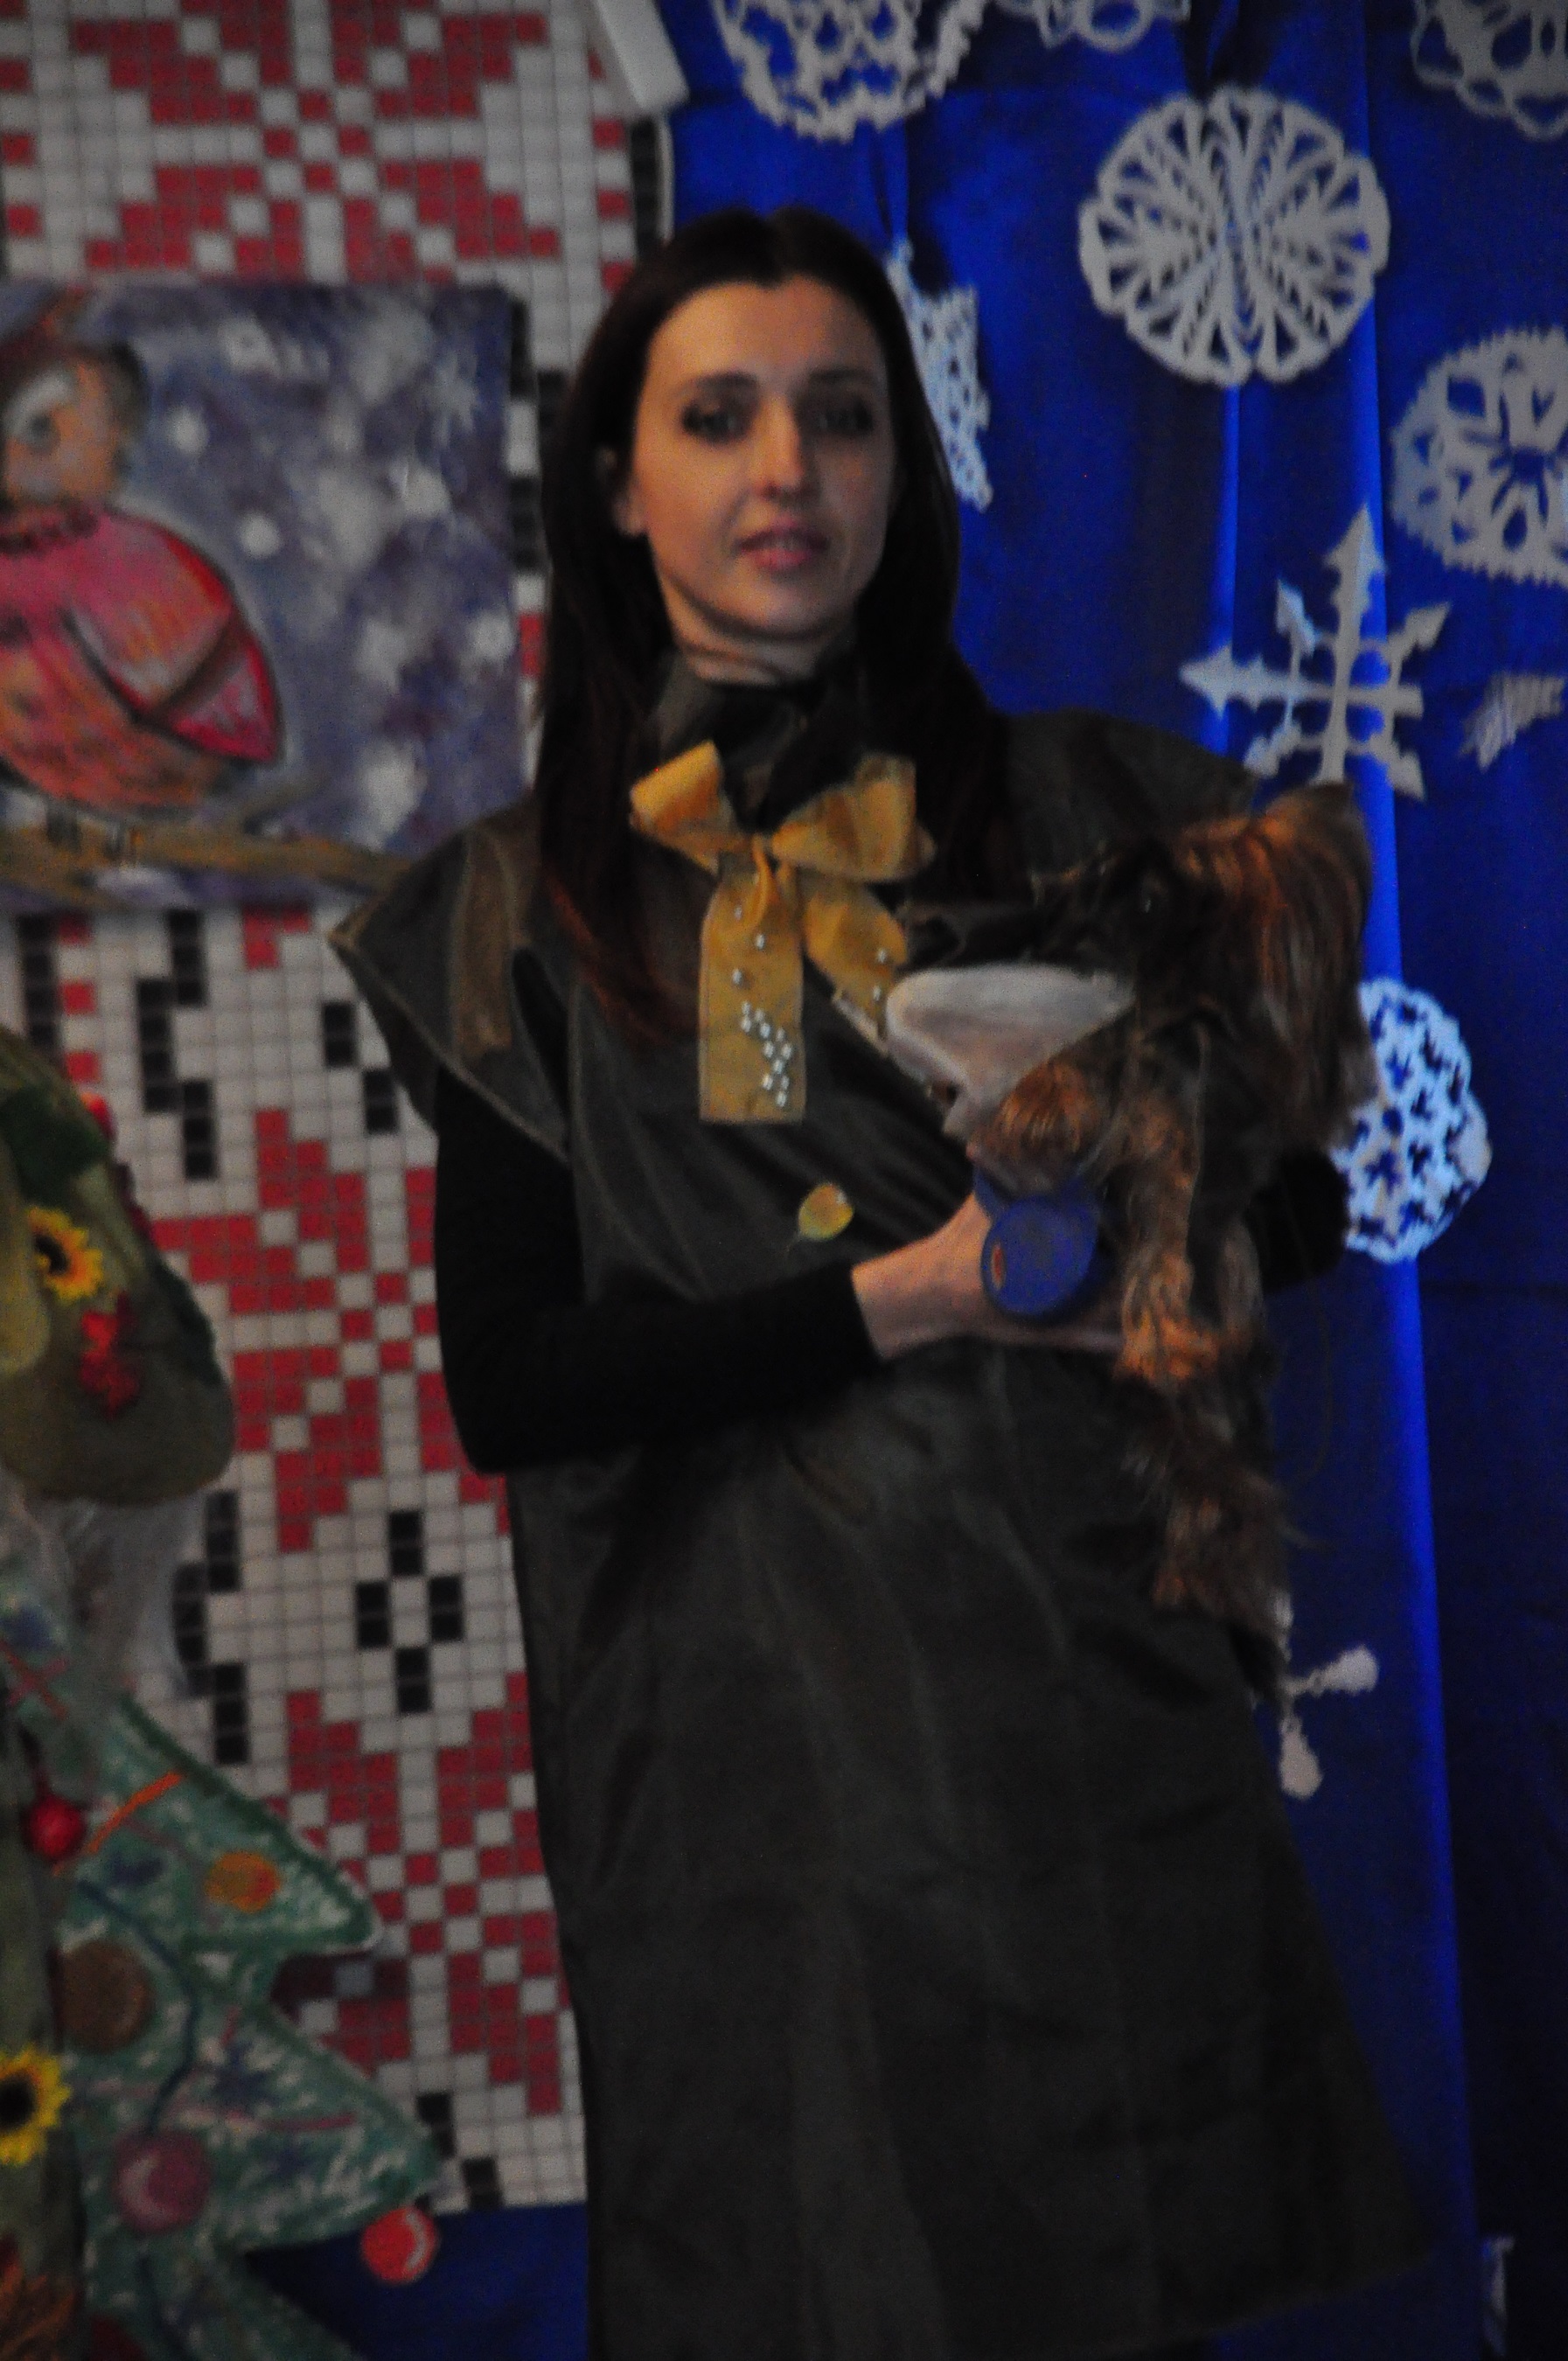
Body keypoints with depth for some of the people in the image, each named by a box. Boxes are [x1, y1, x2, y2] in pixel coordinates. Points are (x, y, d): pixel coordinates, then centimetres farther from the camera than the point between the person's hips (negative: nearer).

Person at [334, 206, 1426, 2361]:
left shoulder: (1076, 807, 4)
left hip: (1092, 1672, 2)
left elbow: (1298, 1199, 8)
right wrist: (901, 1297, -15)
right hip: (749, 1719, -1)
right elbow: (509, 1384, -5)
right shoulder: (531, 904, 1)